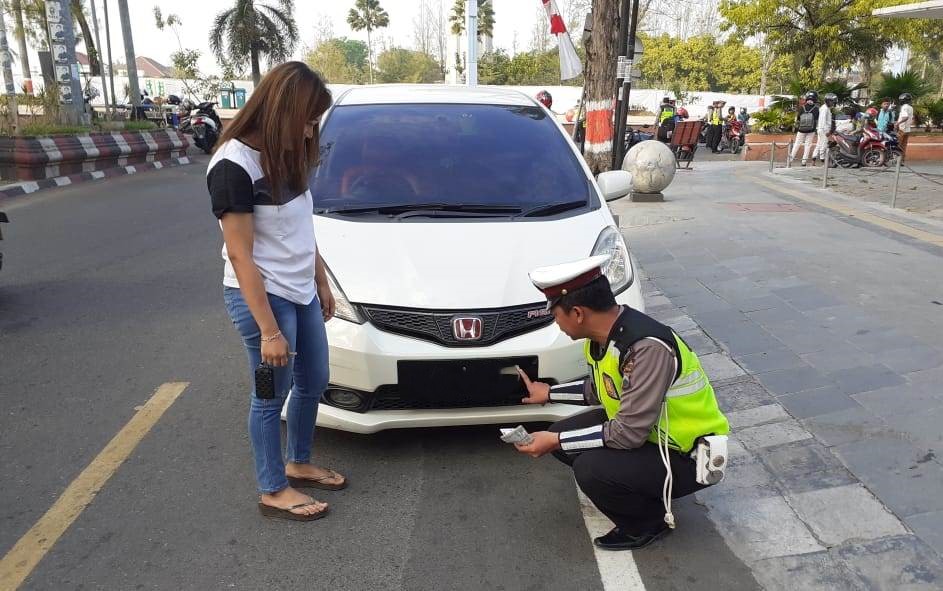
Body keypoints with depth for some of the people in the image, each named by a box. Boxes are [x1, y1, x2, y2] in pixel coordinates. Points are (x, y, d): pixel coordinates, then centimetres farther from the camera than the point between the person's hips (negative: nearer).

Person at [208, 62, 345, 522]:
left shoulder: (285, 155, 6)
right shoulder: (234, 164, -19)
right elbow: (240, 256, -20)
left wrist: (322, 283, 16)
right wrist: (269, 330, -19)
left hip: (301, 293, 8)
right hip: (261, 297, -8)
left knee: (313, 382, 18)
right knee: (273, 395, 6)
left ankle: (299, 465, 39)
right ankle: (273, 491, 25)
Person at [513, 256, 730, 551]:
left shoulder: (647, 348, -33)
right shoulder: (604, 333, -6)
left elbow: (629, 433, -31)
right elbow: (600, 389, 13)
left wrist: (556, 442, -24)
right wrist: (549, 393, 20)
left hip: (689, 456, -9)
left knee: (591, 469, -27)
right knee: (563, 435, 1)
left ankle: (649, 522, 2)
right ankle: (642, 491, 15)